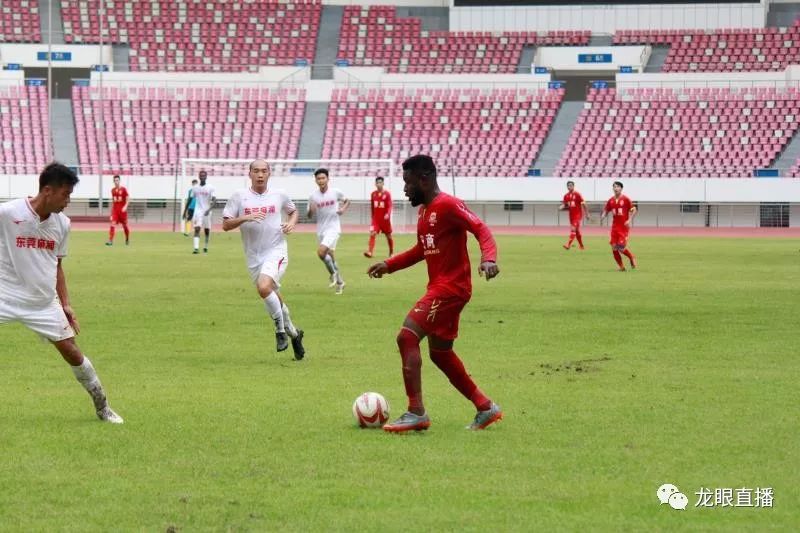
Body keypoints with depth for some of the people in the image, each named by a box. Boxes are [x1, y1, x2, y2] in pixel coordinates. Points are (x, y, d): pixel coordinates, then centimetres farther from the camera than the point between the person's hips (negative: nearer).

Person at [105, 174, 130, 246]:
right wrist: (111, 210, 20)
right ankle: (110, 240, -19)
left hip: (122, 210, -3)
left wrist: (125, 206, -21)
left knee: (125, 225, 10)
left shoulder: (123, 189, -5)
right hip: (115, 210, 3)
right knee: (113, 224, -13)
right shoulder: (113, 190, 9)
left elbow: (128, 199, -6)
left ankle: (127, 239, 32)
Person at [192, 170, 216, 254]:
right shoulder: (195, 188, 4)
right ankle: (196, 248, -22)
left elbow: (214, 200, -10)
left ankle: (206, 247, 30)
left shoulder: (210, 188, -4)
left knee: (207, 230, 11)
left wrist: (209, 209, -24)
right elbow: (192, 200, 14)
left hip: (207, 212, 0)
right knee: (197, 229, -14)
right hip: (198, 211, 0)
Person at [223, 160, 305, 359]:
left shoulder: (279, 195, 3)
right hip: (253, 256, 3)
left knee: (264, 287, -27)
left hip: (276, 251, -3)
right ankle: (293, 333, 31)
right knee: (273, 298, 10)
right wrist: (244, 218, -19)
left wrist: (291, 223, 1)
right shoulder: (239, 197, 0)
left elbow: (293, 211, 23)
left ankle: (281, 329, -9)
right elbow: (225, 225, -3)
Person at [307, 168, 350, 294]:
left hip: (333, 228, -4)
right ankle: (339, 282, 25)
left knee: (321, 252, -23)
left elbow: (347, 201, 14)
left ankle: (333, 273, -1)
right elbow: (310, 216, 5)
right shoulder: (313, 196, 0)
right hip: (321, 230, 4)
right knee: (330, 256, 8)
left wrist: (343, 209, -7)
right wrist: (311, 210, -18)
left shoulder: (335, 192, -5)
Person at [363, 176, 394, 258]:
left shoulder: (387, 194, -6)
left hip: (385, 219, -2)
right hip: (376, 218, 2)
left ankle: (391, 252, 28)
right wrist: (372, 217, 18)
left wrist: (388, 214, -30)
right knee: (372, 234, -16)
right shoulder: (373, 194, 5)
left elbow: (389, 206, -13)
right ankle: (370, 252, -24)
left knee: (388, 236, 11)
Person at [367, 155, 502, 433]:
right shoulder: (425, 210, 17)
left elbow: (480, 229, -22)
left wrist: (488, 258, -39)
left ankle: (416, 413, -18)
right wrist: (388, 265, 23)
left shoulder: (447, 205, -13)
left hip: (450, 287, -10)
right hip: (439, 288, 10)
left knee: (407, 337, -17)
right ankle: (486, 407, 24)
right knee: (440, 353, 16)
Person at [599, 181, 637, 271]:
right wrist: (603, 216, -8)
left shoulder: (625, 199, -6)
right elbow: (606, 211, 14)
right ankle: (621, 266, 12)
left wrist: (629, 220, -14)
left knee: (621, 247, -13)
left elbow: (633, 210, -2)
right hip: (615, 226, 5)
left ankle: (631, 258, 17)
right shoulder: (611, 200, 7)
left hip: (624, 227, -5)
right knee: (614, 248, -1)